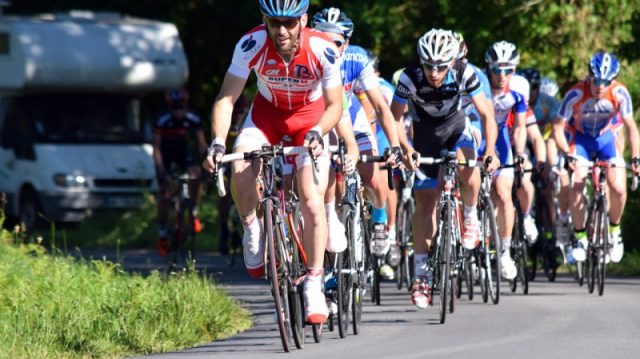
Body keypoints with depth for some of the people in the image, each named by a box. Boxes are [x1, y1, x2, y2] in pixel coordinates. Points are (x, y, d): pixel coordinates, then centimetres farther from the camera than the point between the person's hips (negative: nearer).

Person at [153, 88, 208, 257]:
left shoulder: (193, 120, -20)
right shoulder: (162, 121, -27)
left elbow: (202, 144, -16)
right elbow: (156, 148, -24)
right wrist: (161, 171, -34)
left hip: (183, 153, 2)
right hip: (166, 156, -2)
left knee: (195, 174, -29)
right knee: (165, 195, -11)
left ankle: (194, 214, -12)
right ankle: (162, 235, -1)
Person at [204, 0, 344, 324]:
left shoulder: (323, 51, -29)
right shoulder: (251, 45, -28)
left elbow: (334, 106, -20)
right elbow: (226, 98, -22)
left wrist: (316, 133, -40)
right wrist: (218, 142, -37)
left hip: (310, 117, -1)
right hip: (267, 112, 1)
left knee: (312, 203, -15)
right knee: (240, 167, -29)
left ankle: (314, 285, -3)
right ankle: (252, 234, -2)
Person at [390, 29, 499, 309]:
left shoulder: (464, 74, -28)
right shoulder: (410, 78, -29)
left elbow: (487, 115, -23)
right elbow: (394, 118, -19)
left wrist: (490, 150, -37)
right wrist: (405, 148, -34)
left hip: (456, 126, 0)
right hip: (425, 132, 0)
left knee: (469, 172, -32)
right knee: (425, 203, -4)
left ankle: (470, 216, -2)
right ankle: (421, 273, 3)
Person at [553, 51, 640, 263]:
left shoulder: (619, 93, -26)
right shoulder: (576, 95, -31)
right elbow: (558, 127, -24)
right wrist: (568, 156, -37)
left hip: (606, 138, 1)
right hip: (581, 139, -1)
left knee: (618, 189, -15)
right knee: (576, 186, -22)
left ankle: (614, 231, 13)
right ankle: (581, 238, -5)